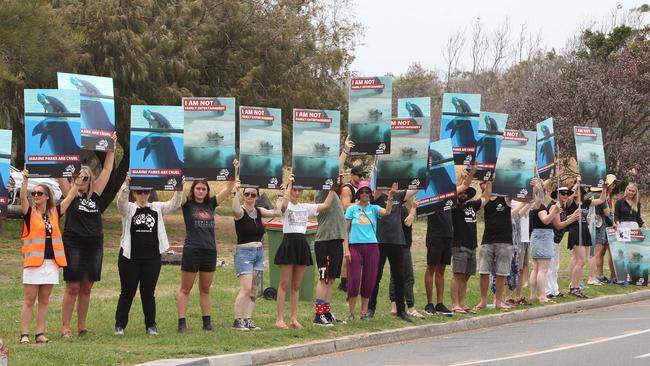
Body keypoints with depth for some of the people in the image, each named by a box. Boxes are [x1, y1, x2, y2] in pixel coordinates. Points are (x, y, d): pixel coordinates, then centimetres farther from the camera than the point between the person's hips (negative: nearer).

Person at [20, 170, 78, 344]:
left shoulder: (54, 213, 11)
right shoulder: (30, 213, 1)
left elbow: (70, 197, 14)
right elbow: (22, 197, -15)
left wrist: (77, 182, 9)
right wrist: (25, 180, -26)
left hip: (51, 262, 4)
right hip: (33, 262, -4)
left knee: (44, 301, 8)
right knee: (29, 300, -3)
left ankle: (40, 334, 11)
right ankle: (24, 334, -3)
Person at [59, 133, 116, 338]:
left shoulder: (95, 194, 8)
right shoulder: (70, 194, 0)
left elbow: (107, 169, 12)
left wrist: (111, 147, 10)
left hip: (94, 245, 4)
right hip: (73, 245, -4)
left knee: (86, 289, 8)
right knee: (72, 288, -4)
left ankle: (81, 327, 15)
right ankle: (65, 328, -1)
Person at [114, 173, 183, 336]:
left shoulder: (157, 208, 9)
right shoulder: (128, 209, 0)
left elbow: (174, 203, 0)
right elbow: (121, 201, -21)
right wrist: (126, 184, -37)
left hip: (152, 257, 2)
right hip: (130, 257, -2)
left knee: (148, 292, 8)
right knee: (127, 292, 2)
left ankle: (151, 325, 13)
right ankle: (120, 325, 8)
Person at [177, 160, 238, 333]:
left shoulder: (210, 204, 10)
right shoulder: (187, 204, 0)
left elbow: (228, 188, 8)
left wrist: (234, 170, 0)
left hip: (210, 251, 4)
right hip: (192, 251, -4)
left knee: (205, 289, 12)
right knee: (185, 289, 1)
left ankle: (207, 322, 16)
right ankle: (182, 323, 0)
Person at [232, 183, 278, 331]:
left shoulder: (259, 211, 10)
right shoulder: (241, 211, -8)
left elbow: (274, 212, -3)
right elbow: (236, 210, -32)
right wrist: (236, 192, -39)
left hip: (259, 252, 7)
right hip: (244, 253, -7)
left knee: (254, 289, 6)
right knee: (246, 289, -13)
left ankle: (248, 320, 11)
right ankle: (237, 320, -6)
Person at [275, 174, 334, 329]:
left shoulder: (305, 207, 14)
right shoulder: (285, 205, -2)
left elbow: (326, 205, 8)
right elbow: (284, 204, -28)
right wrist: (289, 184, -23)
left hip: (302, 245, 6)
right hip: (288, 243, -5)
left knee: (296, 286, 8)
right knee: (284, 284, -4)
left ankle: (294, 319, 11)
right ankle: (280, 319, -2)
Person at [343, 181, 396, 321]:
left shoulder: (373, 208, 9)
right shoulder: (352, 209, 6)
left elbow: (386, 212, -12)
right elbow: (346, 230, 4)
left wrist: (390, 196, -26)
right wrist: (346, 249, -5)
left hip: (371, 246, 2)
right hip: (355, 246, -2)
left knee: (369, 281, 4)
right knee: (353, 280, -5)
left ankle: (364, 313, 13)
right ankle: (351, 313, 5)